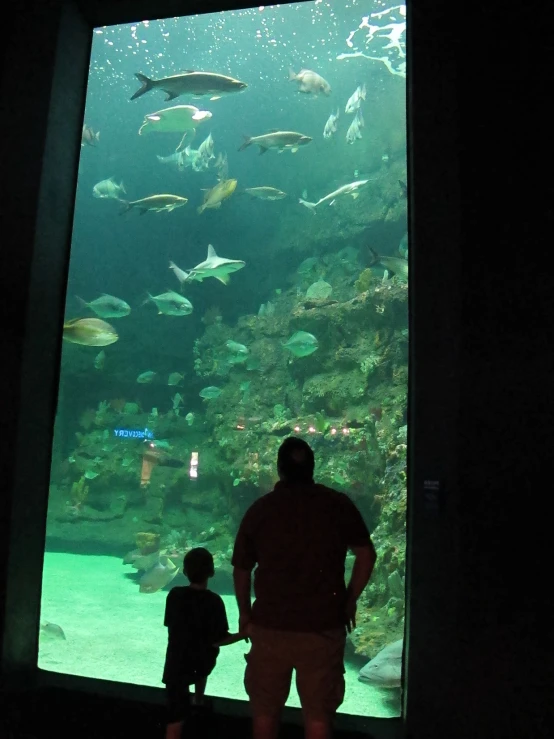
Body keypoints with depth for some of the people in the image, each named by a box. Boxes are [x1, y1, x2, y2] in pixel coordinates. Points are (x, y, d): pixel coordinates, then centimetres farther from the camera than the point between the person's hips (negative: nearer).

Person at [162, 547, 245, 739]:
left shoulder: (174, 594, -8)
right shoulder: (214, 601, -16)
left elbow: (169, 624, 6)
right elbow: (217, 640, -15)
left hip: (177, 660, 0)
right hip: (204, 659, 1)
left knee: (175, 723, -1)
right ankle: (198, 702, 58)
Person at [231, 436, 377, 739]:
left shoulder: (260, 508, 1)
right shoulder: (338, 503, -3)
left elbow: (241, 569, 6)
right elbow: (367, 555, -5)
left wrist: (244, 613, 19)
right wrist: (349, 601, 6)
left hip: (270, 625, 1)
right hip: (324, 626, -1)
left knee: (265, 710, 17)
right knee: (318, 714, 10)